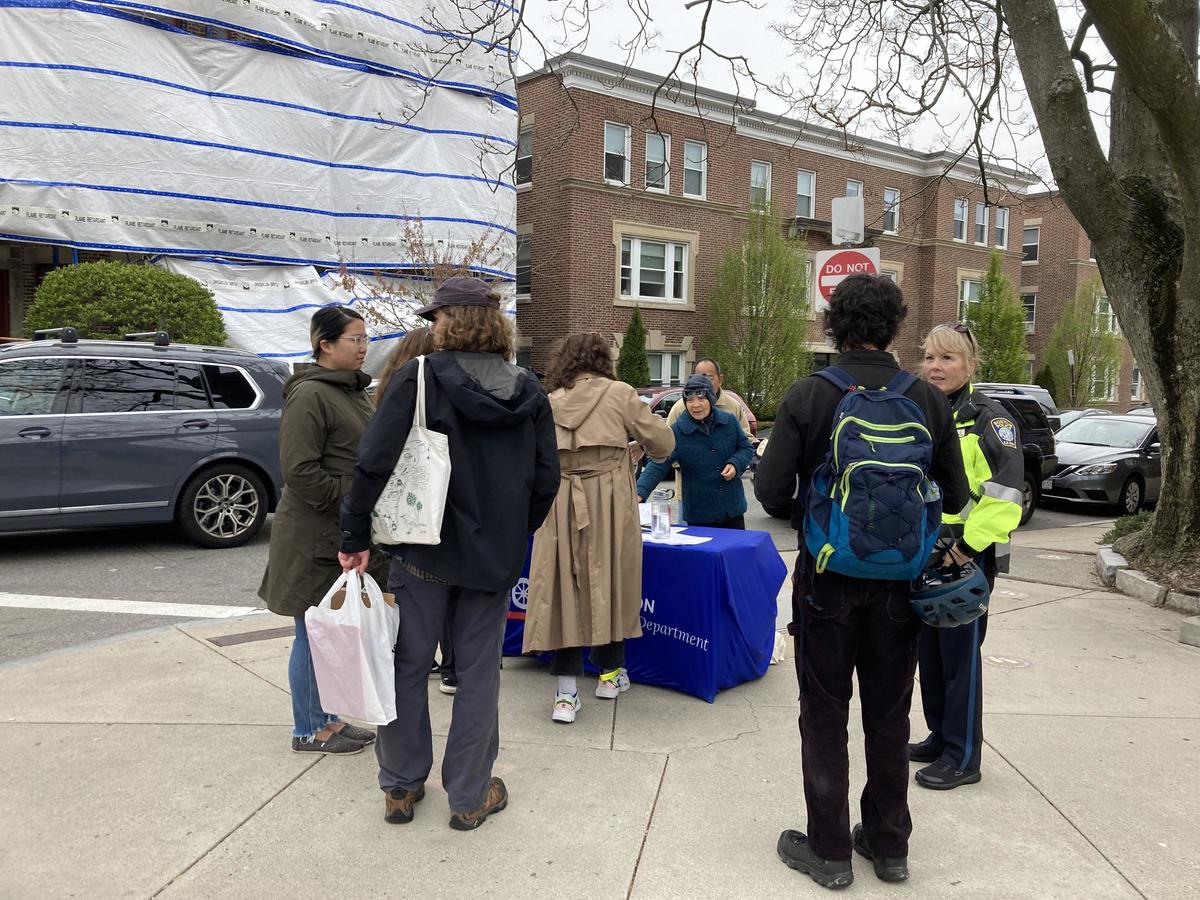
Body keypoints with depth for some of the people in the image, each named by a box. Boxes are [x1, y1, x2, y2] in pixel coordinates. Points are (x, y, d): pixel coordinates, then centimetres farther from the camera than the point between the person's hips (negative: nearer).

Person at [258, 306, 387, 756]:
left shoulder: (354, 392, 15)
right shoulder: (309, 395, -15)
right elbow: (300, 471, -21)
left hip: (347, 533, 9)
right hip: (316, 537, -9)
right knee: (313, 634, 3)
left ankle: (326, 718, 29)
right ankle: (308, 730, 17)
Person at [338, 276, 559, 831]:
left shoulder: (418, 379, -11)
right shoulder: (528, 393, 1)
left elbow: (374, 462, -17)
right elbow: (546, 477, 4)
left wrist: (356, 537, -8)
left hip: (423, 551, -3)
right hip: (495, 556, 3)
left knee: (409, 665, 13)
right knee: (478, 672, 12)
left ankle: (401, 787, 27)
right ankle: (469, 796, 22)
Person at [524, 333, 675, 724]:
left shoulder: (549, 403, 7)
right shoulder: (618, 394, 0)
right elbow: (662, 442, 0)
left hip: (561, 506, 2)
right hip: (610, 504, -1)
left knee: (564, 588, 4)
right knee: (610, 582, 13)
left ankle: (566, 691, 3)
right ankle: (610, 672, 28)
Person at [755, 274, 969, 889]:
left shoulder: (808, 395, -13)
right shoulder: (928, 400, -4)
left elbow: (770, 489, -14)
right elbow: (954, 496, 1)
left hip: (827, 578, -3)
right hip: (899, 580, 3)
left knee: (824, 716, 11)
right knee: (888, 716, 17)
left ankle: (829, 851, 21)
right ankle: (889, 845, 31)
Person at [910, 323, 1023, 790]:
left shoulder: (988, 419, -10)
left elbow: (1004, 496, -18)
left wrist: (965, 546, -20)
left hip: (967, 557, -7)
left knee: (960, 654, 0)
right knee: (929, 649, 15)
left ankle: (963, 757, 12)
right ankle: (940, 737, 30)